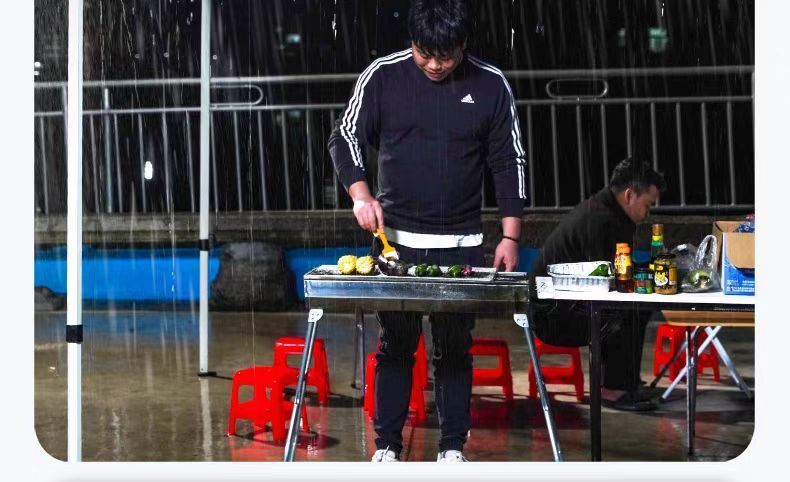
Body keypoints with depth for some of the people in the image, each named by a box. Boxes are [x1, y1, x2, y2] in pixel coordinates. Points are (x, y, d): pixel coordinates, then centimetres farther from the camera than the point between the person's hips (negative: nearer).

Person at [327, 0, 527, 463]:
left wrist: (511, 237, -1)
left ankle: (453, 447, 13)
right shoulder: (384, 76, -3)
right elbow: (346, 139, 3)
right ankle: (388, 446, 12)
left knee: (455, 347, 4)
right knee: (396, 345, 3)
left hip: (461, 244, 1)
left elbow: (509, 163, 4)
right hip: (396, 238, 0)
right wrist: (361, 194, -15)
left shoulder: (491, 85, -1)